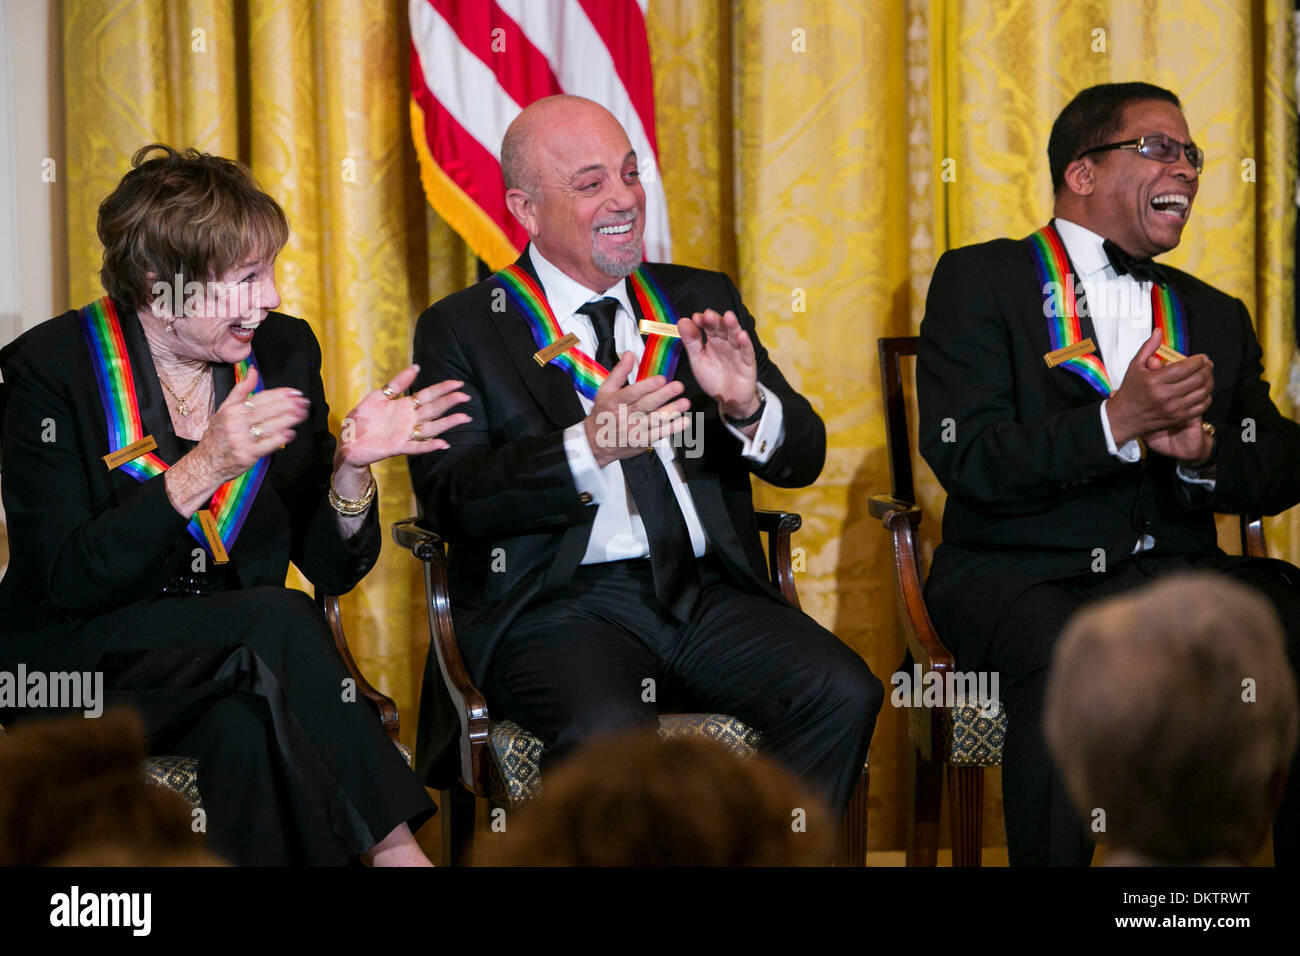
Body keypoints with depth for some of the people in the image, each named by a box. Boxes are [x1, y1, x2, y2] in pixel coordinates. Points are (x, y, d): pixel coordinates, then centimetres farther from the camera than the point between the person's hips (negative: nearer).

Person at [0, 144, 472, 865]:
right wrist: (202, 470, -26)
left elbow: (333, 568, 7)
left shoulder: (285, 352, 4)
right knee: (283, 623, -29)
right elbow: (64, 581, -18)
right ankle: (392, 846, -21)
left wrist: (350, 467, -14)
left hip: (235, 659, 4)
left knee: (246, 728, -32)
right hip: (82, 659, -4)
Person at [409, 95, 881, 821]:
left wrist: (746, 405, -11)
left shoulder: (701, 300, 18)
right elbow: (452, 500, -7)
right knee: (608, 732, -35)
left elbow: (804, 457, 13)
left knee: (843, 693, -23)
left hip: (706, 593, 4)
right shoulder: (462, 329, 7)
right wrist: (587, 449, -22)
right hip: (558, 604, -4)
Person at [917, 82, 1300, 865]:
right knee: (1067, 660, -38)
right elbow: (966, 460, -7)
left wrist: (1202, 449, -9)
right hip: (1023, 573, -4)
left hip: (1176, 570, 4)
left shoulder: (1216, 316, 22)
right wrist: (1117, 424, -19)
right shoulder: (980, 282, 6)